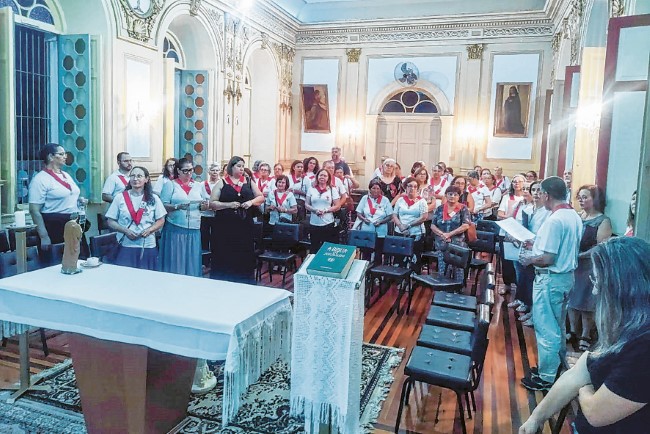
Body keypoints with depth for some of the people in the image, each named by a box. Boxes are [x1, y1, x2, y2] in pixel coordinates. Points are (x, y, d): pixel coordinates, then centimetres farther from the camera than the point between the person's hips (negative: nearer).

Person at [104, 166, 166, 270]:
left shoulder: (153, 199, 5)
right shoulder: (120, 198, 3)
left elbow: (161, 221, 6)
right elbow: (110, 221, 3)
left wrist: (149, 230, -11)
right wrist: (125, 231, -12)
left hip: (148, 247, 1)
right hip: (125, 247, -1)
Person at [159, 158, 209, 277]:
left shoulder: (198, 186, 14)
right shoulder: (170, 185, 4)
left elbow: (204, 206, 17)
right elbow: (163, 206, -4)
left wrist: (203, 206, -5)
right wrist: (178, 206, -20)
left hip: (194, 229, 3)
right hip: (175, 228, -3)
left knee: (192, 262, 4)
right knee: (175, 261, -1)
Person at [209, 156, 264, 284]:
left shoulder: (248, 181, 12)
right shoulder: (222, 183, 4)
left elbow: (261, 197, 14)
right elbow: (212, 204, 0)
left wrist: (251, 202, -6)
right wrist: (229, 204, -13)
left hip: (245, 226, 2)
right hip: (225, 226, -2)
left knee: (244, 257, 5)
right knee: (225, 257, -1)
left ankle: (245, 285, 15)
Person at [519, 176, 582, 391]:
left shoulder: (554, 220, -23)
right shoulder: (575, 217, 5)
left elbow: (548, 259, -25)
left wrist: (529, 259, -8)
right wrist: (538, 244, 17)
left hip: (550, 279, -9)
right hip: (567, 276, 9)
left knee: (546, 329, 3)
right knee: (557, 326, 22)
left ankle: (546, 377, 14)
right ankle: (557, 365, 36)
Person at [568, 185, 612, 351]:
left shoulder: (603, 221, -8)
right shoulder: (577, 216, 7)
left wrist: (579, 255, -21)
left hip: (590, 267, -5)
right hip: (572, 265, 5)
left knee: (586, 302, 2)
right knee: (572, 299, 11)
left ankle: (585, 336, 16)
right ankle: (573, 331, 25)